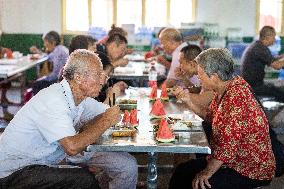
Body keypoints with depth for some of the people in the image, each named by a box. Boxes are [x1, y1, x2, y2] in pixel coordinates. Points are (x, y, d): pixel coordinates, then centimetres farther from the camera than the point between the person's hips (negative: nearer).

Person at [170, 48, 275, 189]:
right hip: (232, 161, 10)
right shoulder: (222, 90, 3)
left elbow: (228, 145, -29)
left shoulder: (236, 96, -27)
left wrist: (208, 172, -22)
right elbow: (210, 116, 21)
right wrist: (188, 102, 8)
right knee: (182, 171, 7)